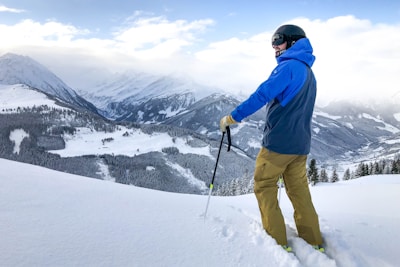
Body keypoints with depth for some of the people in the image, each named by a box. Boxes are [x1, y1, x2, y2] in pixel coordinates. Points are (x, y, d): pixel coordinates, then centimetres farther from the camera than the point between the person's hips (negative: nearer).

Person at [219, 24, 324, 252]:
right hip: (301, 144, 9)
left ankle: (277, 240, 7)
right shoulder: (308, 72, 17)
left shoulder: (289, 66, -12)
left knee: (264, 186, 4)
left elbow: (262, 95, -21)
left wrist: (233, 117, -18)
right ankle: (313, 240, 21)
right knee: (299, 190, 15)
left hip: (279, 141, -8)